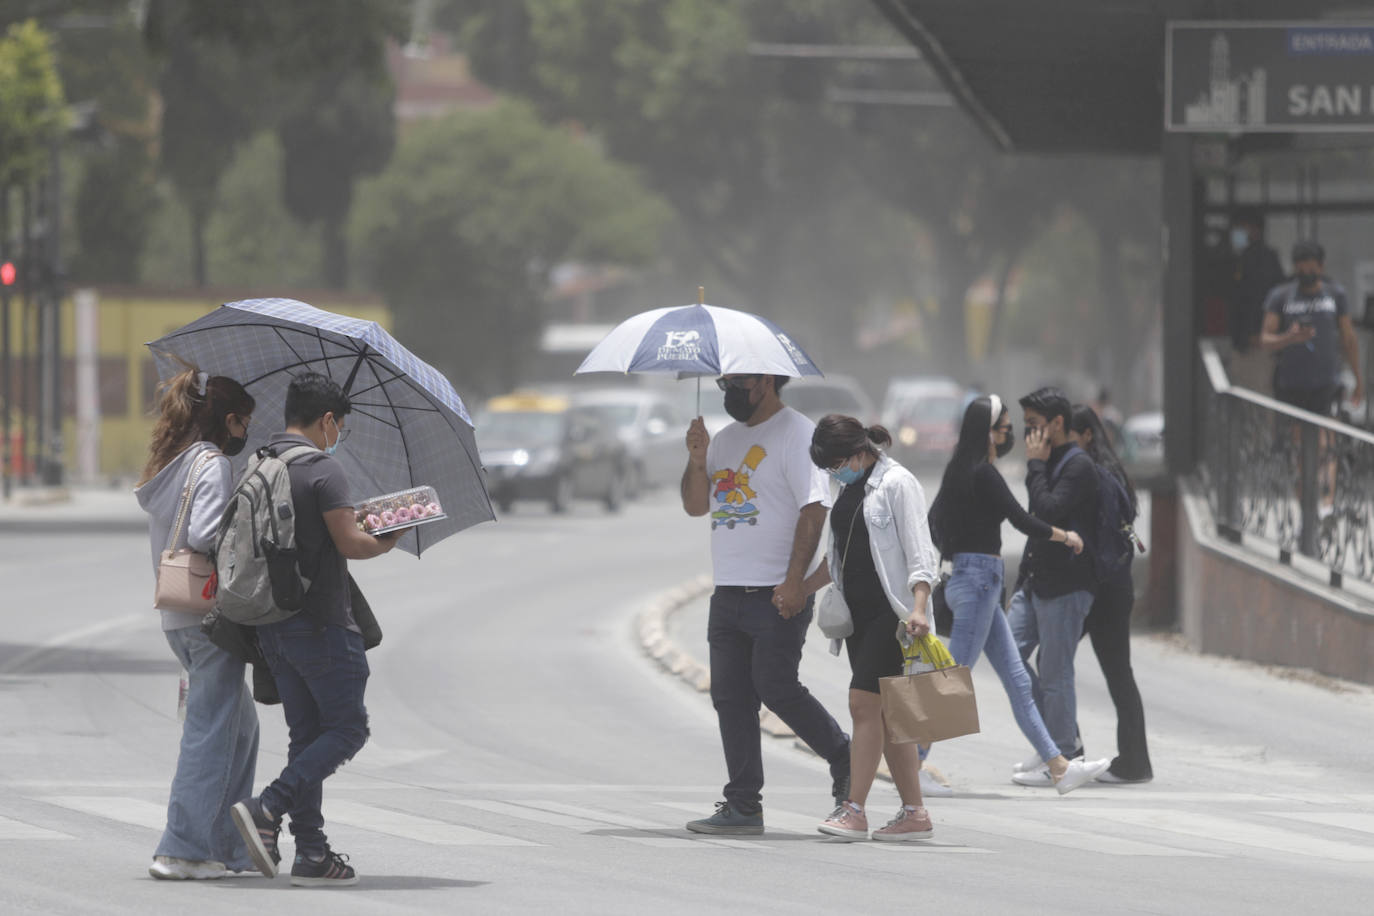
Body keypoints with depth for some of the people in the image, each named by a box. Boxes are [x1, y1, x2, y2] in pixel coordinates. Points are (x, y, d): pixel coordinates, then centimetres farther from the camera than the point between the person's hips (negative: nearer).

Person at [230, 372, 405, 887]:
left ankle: (311, 853, 7)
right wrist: (388, 541, 3)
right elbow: (349, 543, -17)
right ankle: (268, 810, -14)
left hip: (272, 625, 8)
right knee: (347, 729, 1)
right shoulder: (323, 469, -13)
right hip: (320, 622, -8)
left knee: (307, 734, 11)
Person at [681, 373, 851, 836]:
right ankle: (742, 806, 7)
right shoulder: (726, 439, 17)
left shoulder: (796, 434, -8)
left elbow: (813, 509, -15)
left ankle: (843, 757, 10)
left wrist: (794, 582, -22)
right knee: (730, 696, 4)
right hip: (729, 590, 8)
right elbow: (695, 506, 18)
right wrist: (698, 462, -2)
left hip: (777, 593, -8)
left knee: (775, 686, -11)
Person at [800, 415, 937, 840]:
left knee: (863, 701, -14)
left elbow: (918, 551, -15)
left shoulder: (897, 483, -9)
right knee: (884, 712, 5)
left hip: (890, 609, -8)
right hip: (858, 610, 8)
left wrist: (918, 608, -25)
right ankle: (914, 812, 8)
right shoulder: (849, 488, 16)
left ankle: (854, 810, -16)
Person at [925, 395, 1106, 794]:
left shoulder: (960, 471, 13)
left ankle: (1058, 766, 11)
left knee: (1018, 682, 9)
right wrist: (1066, 536, 0)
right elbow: (1023, 522, -15)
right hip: (979, 578, -10)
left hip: (967, 578, 10)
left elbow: (934, 518, 21)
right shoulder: (983, 474, -15)